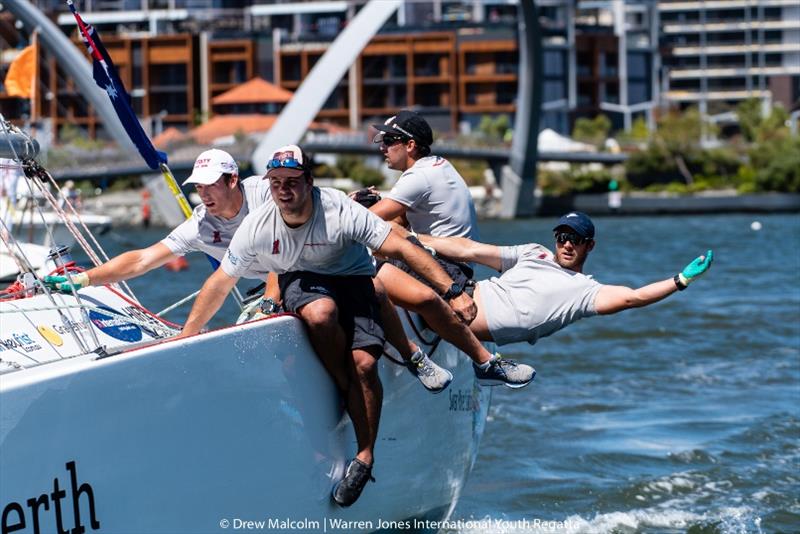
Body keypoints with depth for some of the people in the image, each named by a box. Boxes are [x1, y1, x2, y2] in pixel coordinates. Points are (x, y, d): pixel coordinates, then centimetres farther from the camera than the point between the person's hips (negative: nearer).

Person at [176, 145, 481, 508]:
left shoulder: (341, 212, -26)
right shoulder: (257, 226, -18)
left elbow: (401, 249, -25)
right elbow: (220, 283, -5)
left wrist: (452, 292, -30)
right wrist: (185, 337, -2)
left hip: (352, 279, -1)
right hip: (300, 281, 1)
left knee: (364, 362, -24)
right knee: (321, 312, -36)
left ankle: (364, 457, -11)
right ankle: (347, 393, -15)